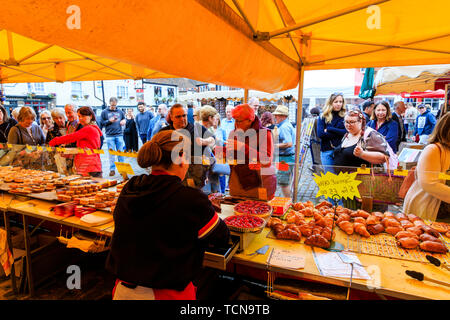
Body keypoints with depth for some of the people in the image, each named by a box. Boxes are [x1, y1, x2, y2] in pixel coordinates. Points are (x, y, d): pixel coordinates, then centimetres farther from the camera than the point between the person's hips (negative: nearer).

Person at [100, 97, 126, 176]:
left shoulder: (120, 111, 12)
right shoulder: (104, 112, 6)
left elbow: (124, 119, 23)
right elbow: (101, 123, 4)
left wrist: (124, 121, 1)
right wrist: (109, 121, -10)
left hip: (119, 135, 2)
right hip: (110, 136, -2)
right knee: (111, 153, 0)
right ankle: (112, 169, 6)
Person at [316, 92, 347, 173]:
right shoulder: (323, 117, 6)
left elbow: (347, 132, -8)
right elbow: (320, 134, -7)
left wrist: (329, 129, -7)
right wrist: (339, 133, -6)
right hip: (326, 151, 0)